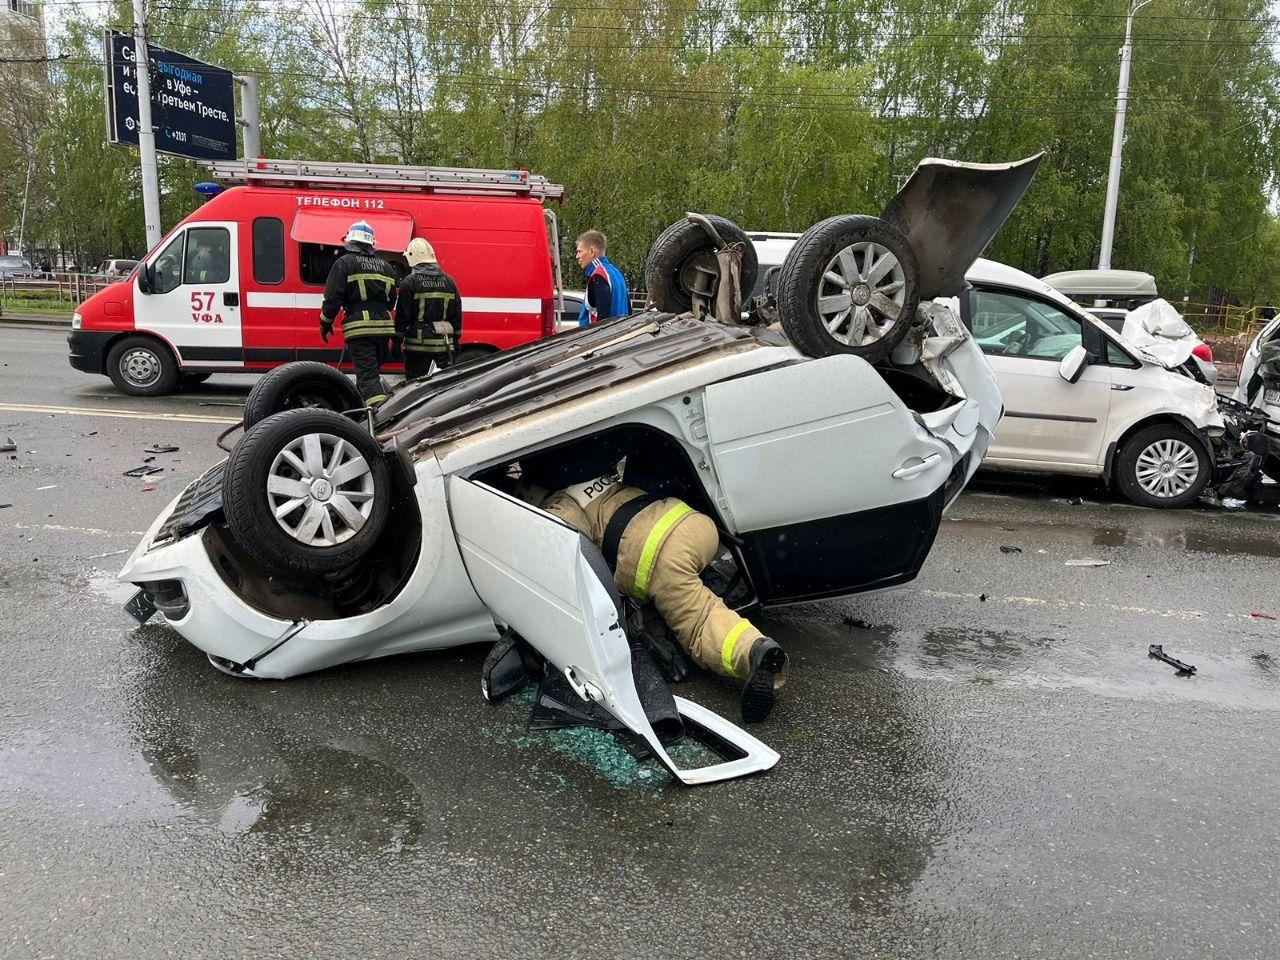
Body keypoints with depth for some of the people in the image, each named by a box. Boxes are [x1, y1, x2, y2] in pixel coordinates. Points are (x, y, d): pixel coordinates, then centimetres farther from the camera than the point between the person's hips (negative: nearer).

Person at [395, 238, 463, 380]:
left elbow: (402, 316, -7)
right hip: (445, 345, 4)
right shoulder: (449, 282, 8)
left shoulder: (409, 282, -6)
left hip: (418, 344, -4)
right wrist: (455, 341, 18)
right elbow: (457, 316, 11)